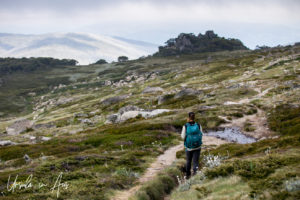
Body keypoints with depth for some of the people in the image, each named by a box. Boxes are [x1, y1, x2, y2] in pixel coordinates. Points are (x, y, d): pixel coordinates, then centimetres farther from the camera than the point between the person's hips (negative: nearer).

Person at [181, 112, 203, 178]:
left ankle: (188, 175, 36)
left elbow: (183, 137, -4)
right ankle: (195, 171, -24)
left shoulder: (185, 126, -14)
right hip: (197, 147, 0)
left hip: (188, 148, 0)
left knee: (188, 161, 23)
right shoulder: (198, 125, -9)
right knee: (195, 161, 4)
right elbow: (201, 135, 1)